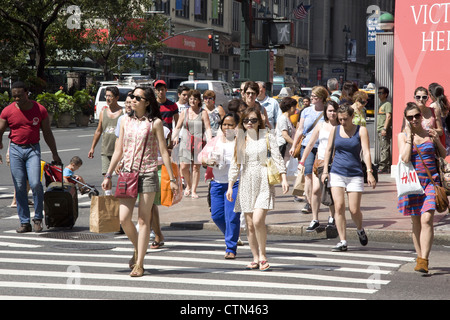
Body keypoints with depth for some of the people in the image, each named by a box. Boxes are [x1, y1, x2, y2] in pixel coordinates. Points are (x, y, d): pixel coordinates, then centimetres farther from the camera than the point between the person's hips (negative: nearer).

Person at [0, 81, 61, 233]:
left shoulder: (40, 110, 0)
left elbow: (47, 133, 8)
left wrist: (54, 154, 11)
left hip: (33, 149, -1)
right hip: (15, 149, 1)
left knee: (35, 184, -15)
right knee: (19, 187, -1)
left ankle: (38, 218, 2)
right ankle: (24, 222, 6)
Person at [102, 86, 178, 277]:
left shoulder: (155, 123, -1)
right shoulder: (126, 122, 10)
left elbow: (163, 152, 0)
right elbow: (118, 151, 15)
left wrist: (172, 179, -3)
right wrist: (108, 175, 14)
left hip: (148, 174, -3)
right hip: (128, 173, 4)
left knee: (144, 220, -1)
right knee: (123, 218, -5)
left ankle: (139, 263, 5)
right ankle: (137, 249, 22)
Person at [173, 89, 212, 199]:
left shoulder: (203, 113, 3)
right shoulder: (184, 113, 12)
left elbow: (208, 129, -2)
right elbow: (178, 127, 13)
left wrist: (209, 142, -15)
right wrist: (173, 138, -3)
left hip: (199, 142, -2)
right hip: (186, 142, 2)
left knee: (196, 167, -1)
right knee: (183, 167, -6)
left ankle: (194, 191, 9)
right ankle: (188, 185, 20)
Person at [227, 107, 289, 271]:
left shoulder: (267, 137, 1)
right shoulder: (240, 139, 10)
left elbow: (277, 158, -2)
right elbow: (235, 164, 14)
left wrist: (283, 178, -13)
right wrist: (230, 186, 9)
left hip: (264, 182, -4)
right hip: (246, 183, 4)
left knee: (258, 221, -17)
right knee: (250, 224, 3)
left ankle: (262, 255, -1)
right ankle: (256, 259, 12)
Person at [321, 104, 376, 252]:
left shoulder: (361, 130, 0)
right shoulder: (335, 130, 7)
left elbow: (366, 152, -8)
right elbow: (328, 150, 13)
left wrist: (369, 172, -18)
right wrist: (325, 170, 5)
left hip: (355, 174, -2)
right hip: (336, 173, 2)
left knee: (354, 210, -3)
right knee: (339, 206, -10)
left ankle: (360, 230, 30)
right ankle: (343, 242, -4)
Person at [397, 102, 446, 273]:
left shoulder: (429, 134, 6)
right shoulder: (402, 136, 3)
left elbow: (443, 155, 16)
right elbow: (405, 158, -11)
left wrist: (437, 141, -3)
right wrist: (409, 135, -9)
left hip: (431, 181, -1)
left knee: (426, 219, -15)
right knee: (416, 221, 9)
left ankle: (424, 261, -20)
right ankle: (419, 257, 22)